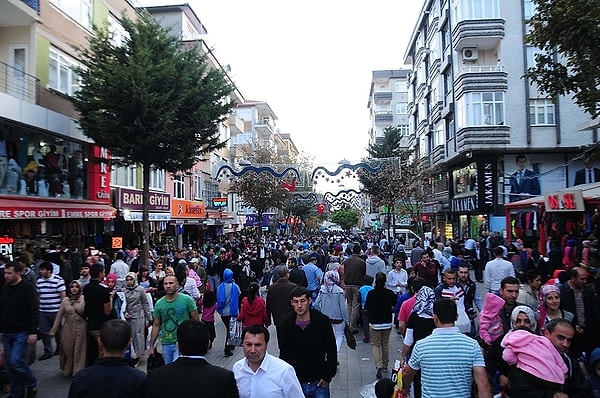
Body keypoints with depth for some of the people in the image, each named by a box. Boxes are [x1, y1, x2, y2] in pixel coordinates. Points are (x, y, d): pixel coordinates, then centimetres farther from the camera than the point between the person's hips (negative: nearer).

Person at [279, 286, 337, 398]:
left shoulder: (322, 321, -10)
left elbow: (332, 352, -4)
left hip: (319, 383, -1)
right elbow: (283, 353, 8)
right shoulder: (288, 324, -4)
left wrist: (327, 377, -5)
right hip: (295, 382, 2)